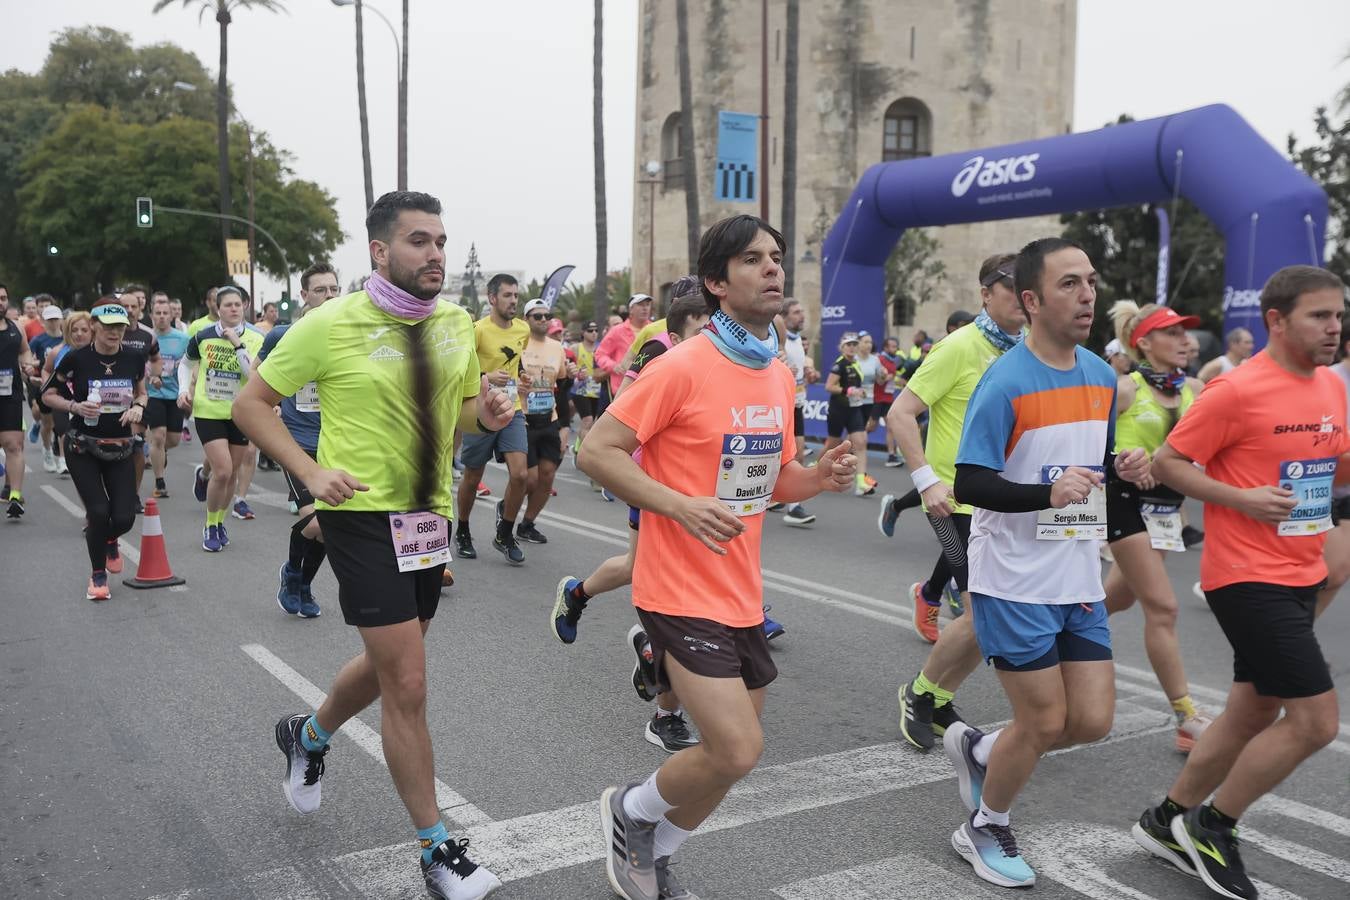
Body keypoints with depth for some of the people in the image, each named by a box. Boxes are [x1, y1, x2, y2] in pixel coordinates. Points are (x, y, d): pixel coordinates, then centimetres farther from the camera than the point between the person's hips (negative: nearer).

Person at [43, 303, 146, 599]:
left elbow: (141, 392, 15)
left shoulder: (134, 358, -2)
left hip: (121, 449, 3)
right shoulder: (76, 359, -10)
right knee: (99, 511, -13)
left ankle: (110, 541, 34)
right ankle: (98, 575, 11)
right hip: (83, 447, -2)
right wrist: (75, 406, -17)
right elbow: (48, 395, 1)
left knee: (124, 518, -6)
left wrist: (138, 407, -7)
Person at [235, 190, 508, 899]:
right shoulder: (331, 324, -12)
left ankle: (308, 735, 53)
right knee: (407, 686, -7)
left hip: (430, 515, 6)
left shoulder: (457, 324, 4)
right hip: (362, 515, -6)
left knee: (387, 667, 21)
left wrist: (486, 414, -6)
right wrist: (311, 472, -16)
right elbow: (251, 403, -4)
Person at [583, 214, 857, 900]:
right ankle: (630, 809, 17)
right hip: (683, 592, -8)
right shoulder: (684, 367, -16)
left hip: (743, 594, 8)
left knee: (732, 753, 14)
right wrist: (683, 506, -25)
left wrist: (820, 476, -4)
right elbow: (596, 450, -16)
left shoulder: (781, 374, 8)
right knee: (737, 751, -13)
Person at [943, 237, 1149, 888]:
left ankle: (978, 751, 33)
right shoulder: (1005, 383, -16)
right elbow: (968, 484, -18)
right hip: (1016, 581, -7)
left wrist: (1123, 468, -2)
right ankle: (983, 831, 27)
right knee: (1044, 722, 1)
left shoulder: (1102, 376, 7)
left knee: (1092, 721, 7)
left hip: (1079, 580, 7)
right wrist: (1048, 493, -31)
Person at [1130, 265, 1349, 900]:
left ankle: (1167, 821, 30)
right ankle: (1211, 827, 11)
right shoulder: (1238, 390, -16)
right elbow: (1167, 464, -12)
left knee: (1254, 712, 15)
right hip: (1249, 578, -9)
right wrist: (1242, 499, -21)